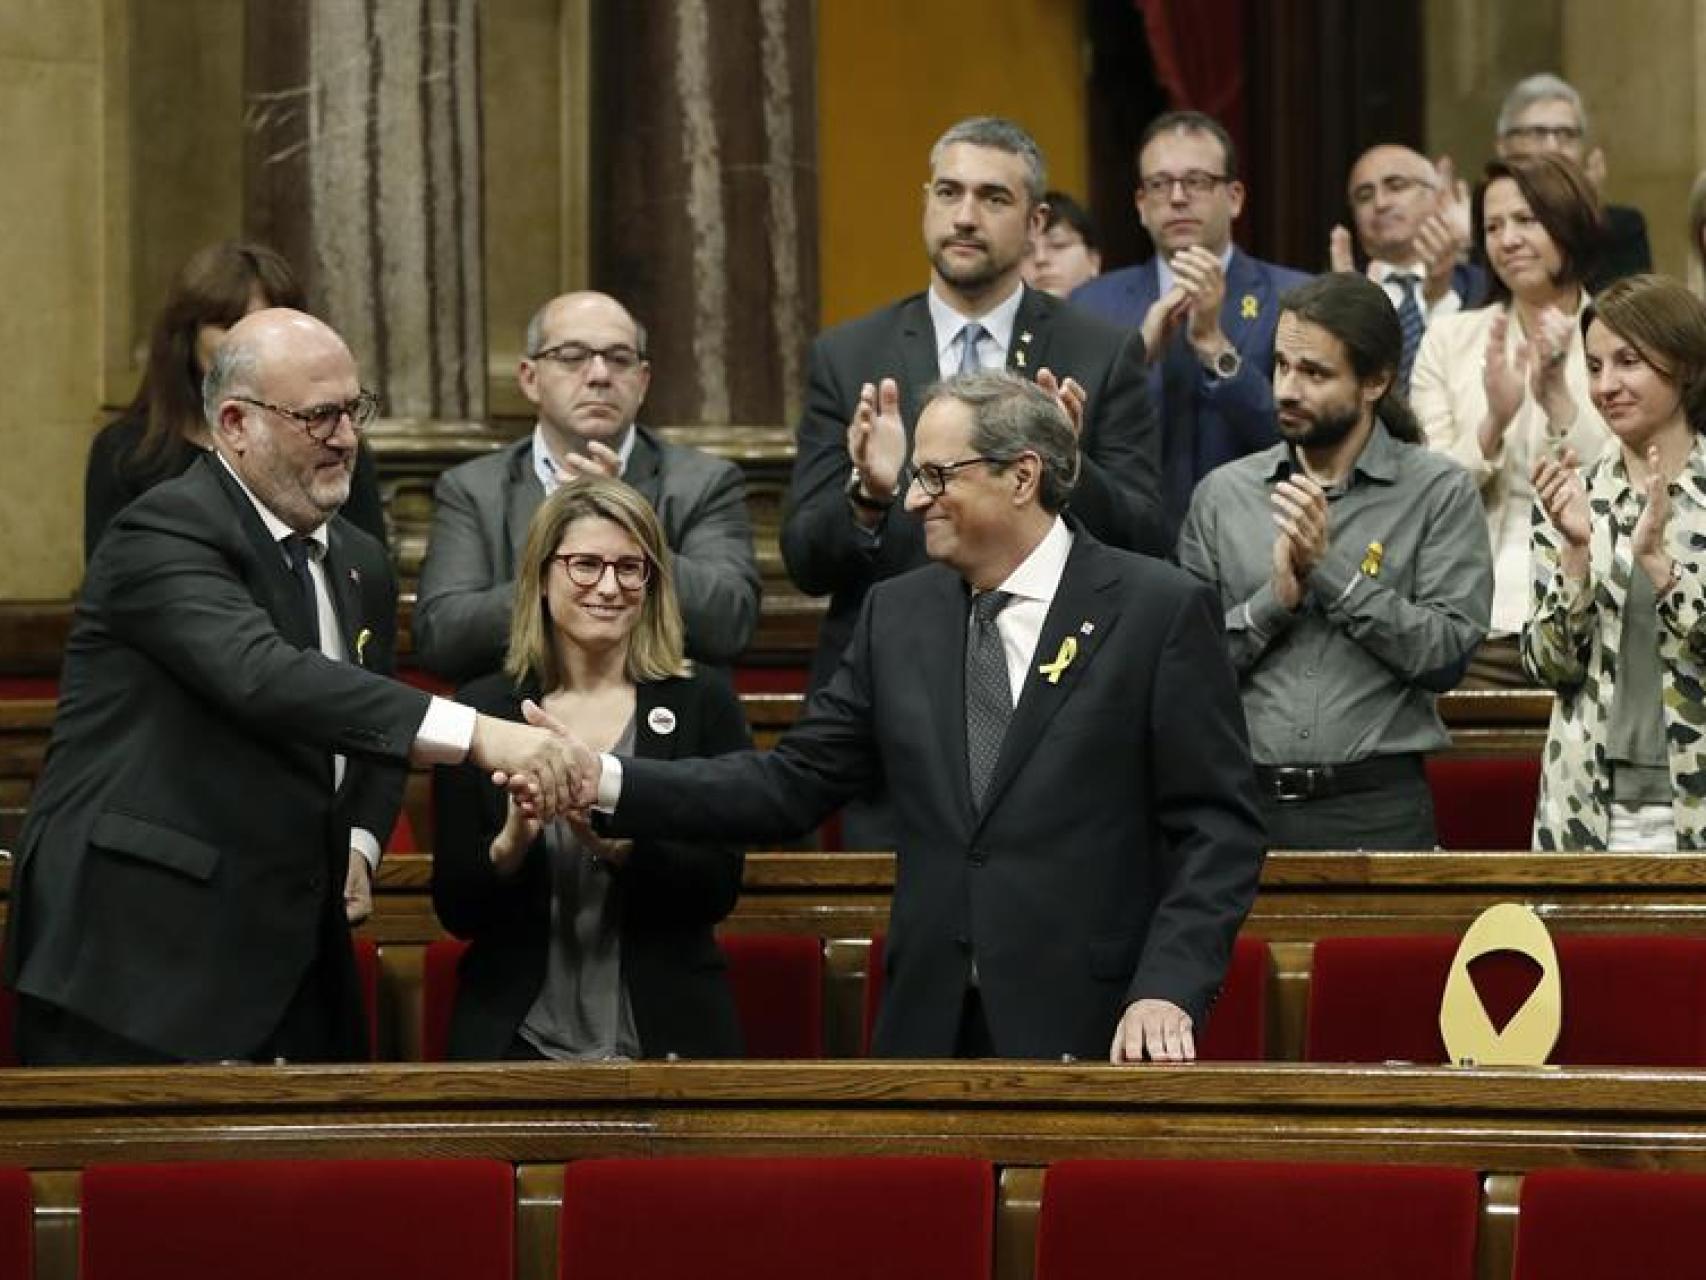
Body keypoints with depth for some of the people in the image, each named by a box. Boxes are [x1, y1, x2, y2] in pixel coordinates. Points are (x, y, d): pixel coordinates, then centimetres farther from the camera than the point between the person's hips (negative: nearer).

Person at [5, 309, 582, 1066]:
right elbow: (263, 676, -29)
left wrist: (358, 844, 5)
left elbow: (380, 740, 28)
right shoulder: (164, 534, -12)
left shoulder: (359, 565, 15)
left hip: (288, 957, 8)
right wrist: (474, 733, -36)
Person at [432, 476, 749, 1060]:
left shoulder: (703, 702, 0)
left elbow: (719, 890, -8)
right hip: (517, 1039, 0)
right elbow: (456, 911, -1)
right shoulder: (479, 710, 1)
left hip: (667, 1034, 0)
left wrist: (614, 841, -24)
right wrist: (511, 842, -21)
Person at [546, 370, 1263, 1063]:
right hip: (931, 1032, 4)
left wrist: (1168, 990, -18)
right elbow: (792, 784, 8)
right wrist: (606, 781, -2)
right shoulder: (898, 613, 11)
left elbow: (1217, 828, -6)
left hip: (1095, 1034, -4)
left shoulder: (1161, 610, -3)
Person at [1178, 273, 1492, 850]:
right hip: (1243, 799, 2)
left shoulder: (1440, 492, 1)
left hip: (1376, 803, -2)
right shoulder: (1223, 494, 8)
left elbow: (1447, 656, -9)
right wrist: (1274, 600, -11)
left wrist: (1331, 572, -11)